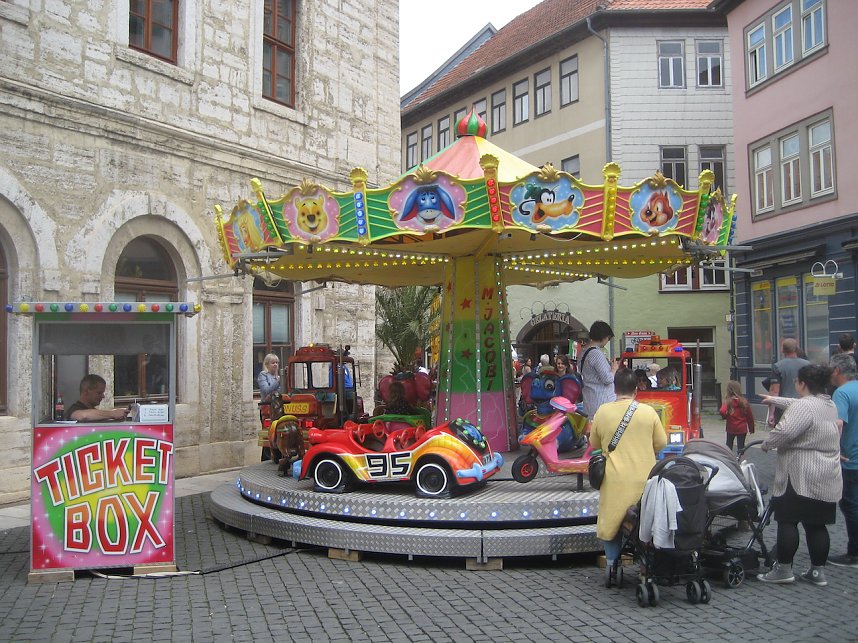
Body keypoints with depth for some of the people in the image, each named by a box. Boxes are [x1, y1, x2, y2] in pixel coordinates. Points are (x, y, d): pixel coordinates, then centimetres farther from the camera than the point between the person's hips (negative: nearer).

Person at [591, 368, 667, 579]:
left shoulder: (602, 412, -4)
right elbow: (661, 443, 5)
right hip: (644, 480, 0)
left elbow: (594, 444, 9)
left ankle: (613, 565, 16)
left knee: (612, 520, 13)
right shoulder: (648, 412, -5)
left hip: (615, 481, 0)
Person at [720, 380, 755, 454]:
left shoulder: (728, 401, -12)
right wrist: (751, 428, 13)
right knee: (741, 447, 4)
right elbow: (750, 416, 2)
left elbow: (723, 413, -27)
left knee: (728, 446, 17)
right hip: (742, 429, 1)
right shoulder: (744, 401, -5)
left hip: (731, 428, -1)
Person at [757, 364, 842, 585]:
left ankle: (783, 569, 3)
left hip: (800, 477, -9)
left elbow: (784, 431, -27)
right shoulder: (830, 405, 14)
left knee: (787, 521, -1)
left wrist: (766, 444, -10)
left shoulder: (804, 406, -17)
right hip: (827, 480, 9)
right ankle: (818, 571, 16)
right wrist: (775, 400, 41)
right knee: (816, 524, 12)